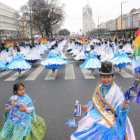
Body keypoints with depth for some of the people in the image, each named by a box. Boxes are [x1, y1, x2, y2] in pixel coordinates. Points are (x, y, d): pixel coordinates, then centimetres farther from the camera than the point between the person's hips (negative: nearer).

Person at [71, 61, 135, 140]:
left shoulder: (116, 91, -11)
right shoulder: (99, 87, 3)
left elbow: (120, 109, -11)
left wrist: (124, 107, -31)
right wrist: (88, 107, 13)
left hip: (109, 118, -4)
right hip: (97, 114, 5)